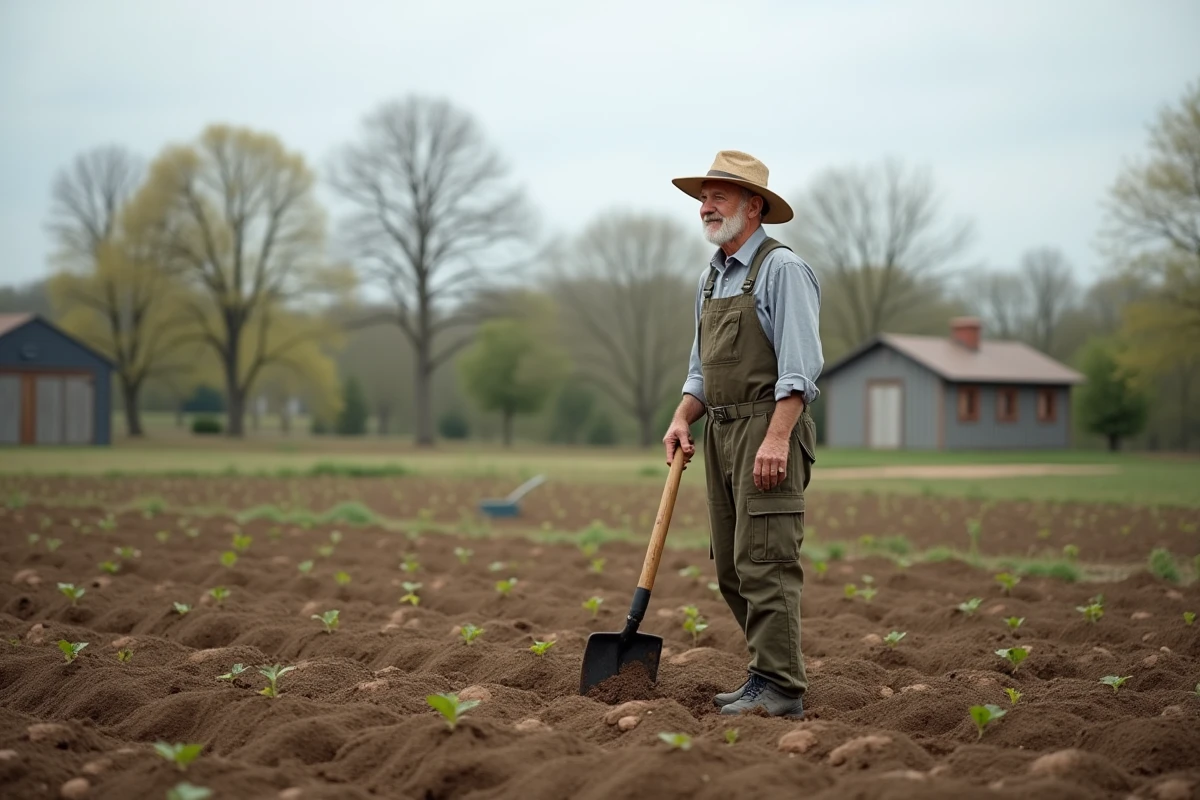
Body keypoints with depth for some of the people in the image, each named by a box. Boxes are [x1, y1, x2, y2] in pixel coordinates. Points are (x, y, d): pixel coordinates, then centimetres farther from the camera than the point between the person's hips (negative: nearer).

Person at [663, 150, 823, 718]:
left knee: (765, 560, -12)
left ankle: (778, 690, -9)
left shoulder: (781, 268, -8)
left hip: (769, 427, -9)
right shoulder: (712, 276, 18)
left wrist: (776, 438, -23)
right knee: (730, 566, 10)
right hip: (721, 433, 9)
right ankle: (770, 671, 19)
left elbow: (799, 365, -16)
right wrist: (682, 419, 8)